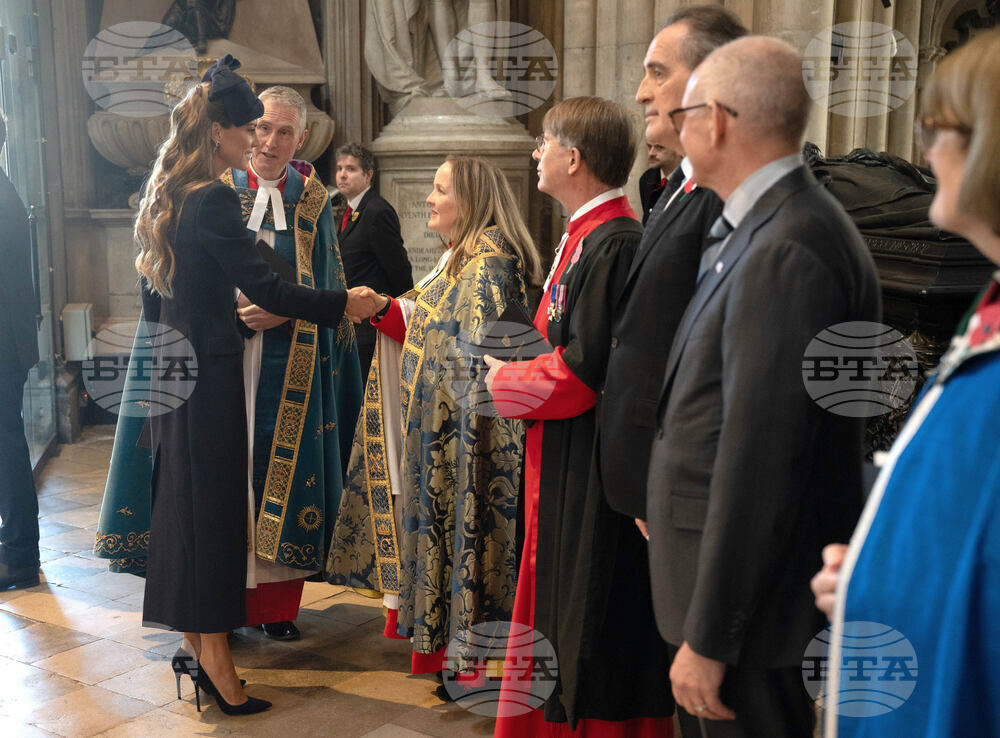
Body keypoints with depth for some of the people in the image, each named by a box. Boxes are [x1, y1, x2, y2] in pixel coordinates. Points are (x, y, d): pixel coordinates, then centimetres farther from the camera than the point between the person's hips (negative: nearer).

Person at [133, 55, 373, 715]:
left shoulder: (168, 193, 10)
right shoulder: (212, 199, -18)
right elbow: (266, 288, -20)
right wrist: (344, 305, -12)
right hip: (209, 370, -9)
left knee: (183, 497, 15)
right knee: (213, 504, -1)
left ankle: (195, 641, 27)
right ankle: (214, 659, 8)